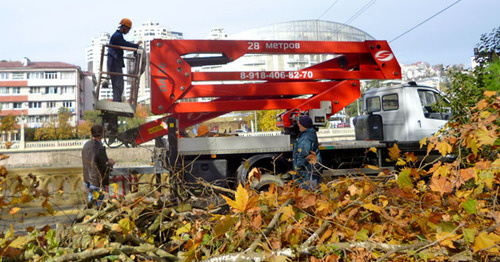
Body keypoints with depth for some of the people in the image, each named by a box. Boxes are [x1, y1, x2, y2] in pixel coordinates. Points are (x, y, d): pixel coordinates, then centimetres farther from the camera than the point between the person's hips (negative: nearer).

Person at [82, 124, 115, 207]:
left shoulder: (86, 145, 0)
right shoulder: (99, 149, -26)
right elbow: (107, 167, -19)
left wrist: (107, 160, 10)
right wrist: (111, 163, 4)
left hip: (87, 179, 8)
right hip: (97, 183, -8)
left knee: (89, 201, 23)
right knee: (98, 204, 7)